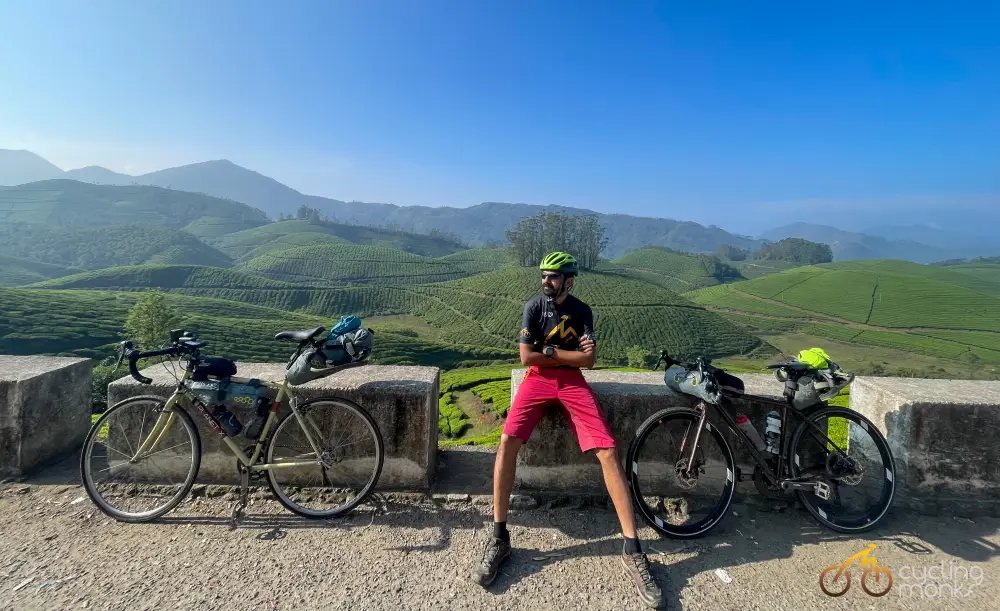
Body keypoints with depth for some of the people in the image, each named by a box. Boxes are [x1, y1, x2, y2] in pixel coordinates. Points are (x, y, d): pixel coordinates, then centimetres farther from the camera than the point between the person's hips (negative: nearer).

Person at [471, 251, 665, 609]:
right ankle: (499, 537, -8)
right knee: (508, 441, -23)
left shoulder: (582, 310, 7)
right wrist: (571, 354, -5)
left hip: (572, 381, 2)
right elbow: (526, 357, -9)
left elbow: (590, 360, -1)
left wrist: (550, 351, -7)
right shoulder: (534, 306, 0)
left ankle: (632, 549, -3)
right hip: (538, 378, -1)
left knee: (608, 452, -13)